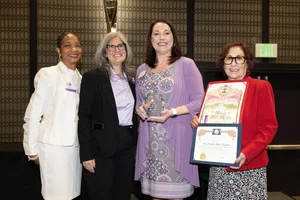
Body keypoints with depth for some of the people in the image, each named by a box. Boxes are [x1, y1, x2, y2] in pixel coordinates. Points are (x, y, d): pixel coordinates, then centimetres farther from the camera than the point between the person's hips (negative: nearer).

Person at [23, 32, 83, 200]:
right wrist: (32, 149, -7)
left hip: (76, 145, 6)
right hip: (53, 145, -6)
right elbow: (33, 114, -8)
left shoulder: (81, 78, 11)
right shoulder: (47, 74, -7)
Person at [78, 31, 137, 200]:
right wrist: (86, 153, -15)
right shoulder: (92, 77, -7)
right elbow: (84, 116, -11)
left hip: (127, 145, 5)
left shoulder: (132, 77, 10)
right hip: (102, 146, -5)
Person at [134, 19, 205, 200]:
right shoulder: (142, 69, 13)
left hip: (176, 139, -4)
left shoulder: (186, 64, -1)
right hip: (150, 140, 4)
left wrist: (172, 112, -18)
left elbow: (199, 101, -5)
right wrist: (140, 109, -3)